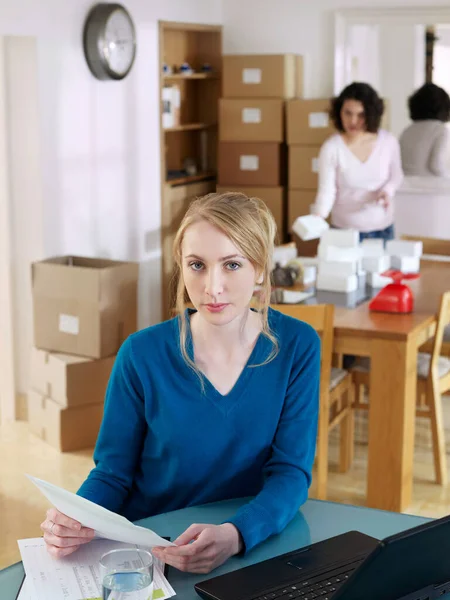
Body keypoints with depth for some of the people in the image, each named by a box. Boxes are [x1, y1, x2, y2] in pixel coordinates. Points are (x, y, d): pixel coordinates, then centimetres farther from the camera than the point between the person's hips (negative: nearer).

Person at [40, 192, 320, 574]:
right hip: (146, 550, 0)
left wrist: (236, 535, -26)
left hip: (256, 544, 0)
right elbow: (112, 472, 1)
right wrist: (75, 521, -20)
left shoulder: (296, 346, -5)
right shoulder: (142, 354, -7)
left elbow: (291, 471, -7)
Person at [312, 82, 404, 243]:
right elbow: (326, 191, -15)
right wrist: (317, 221, -32)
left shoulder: (388, 141, -9)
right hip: (345, 230, -3)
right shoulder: (331, 148, -17)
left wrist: (388, 190, -12)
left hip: (383, 229, 3)